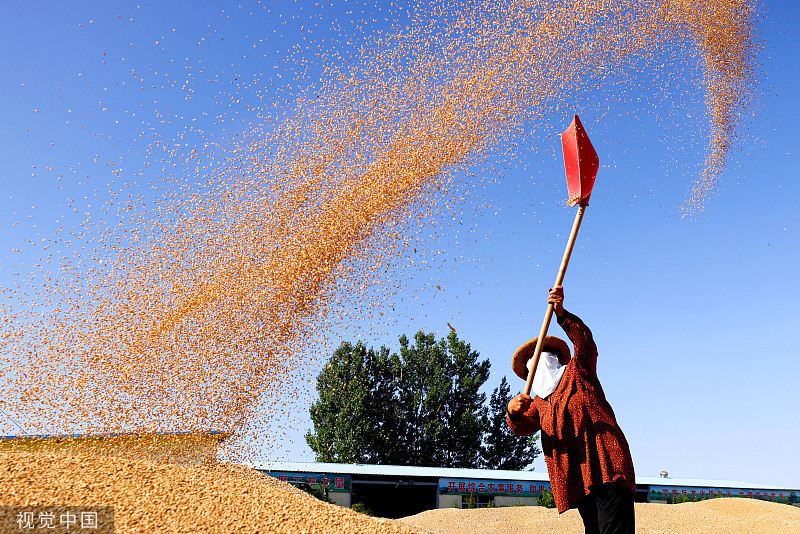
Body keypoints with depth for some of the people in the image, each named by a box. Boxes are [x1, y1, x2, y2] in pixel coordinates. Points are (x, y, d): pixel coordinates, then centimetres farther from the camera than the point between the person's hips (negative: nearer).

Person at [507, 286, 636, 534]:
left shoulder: (577, 370, 17)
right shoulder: (538, 402, 26)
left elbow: (584, 340, -2)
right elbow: (522, 427, 8)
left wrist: (561, 313, -18)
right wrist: (513, 411, -16)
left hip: (604, 462, -4)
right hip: (577, 478, 4)